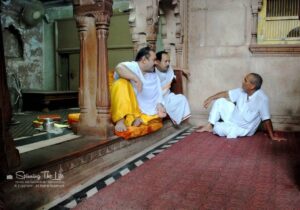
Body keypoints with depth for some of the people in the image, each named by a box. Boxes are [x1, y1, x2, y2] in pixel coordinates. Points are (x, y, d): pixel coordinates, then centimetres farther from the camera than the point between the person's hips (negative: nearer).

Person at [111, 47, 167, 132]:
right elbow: (119, 67, -32)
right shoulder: (132, 66, -9)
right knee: (122, 82, -29)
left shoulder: (154, 76, 11)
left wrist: (159, 105, -17)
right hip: (126, 107, -5)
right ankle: (120, 120, -32)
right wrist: (137, 79, -35)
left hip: (141, 110, 5)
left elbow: (158, 95, 4)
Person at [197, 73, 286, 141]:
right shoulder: (242, 91, -10)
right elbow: (226, 94, 0)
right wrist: (211, 98, -2)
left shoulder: (262, 98, -32)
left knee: (217, 128, -22)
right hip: (233, 118, 7)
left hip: (243, 128, -7)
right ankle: (209, 125, 3)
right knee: (220, 101, -3)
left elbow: (266, 120, -31)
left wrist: (272, 136, -28)